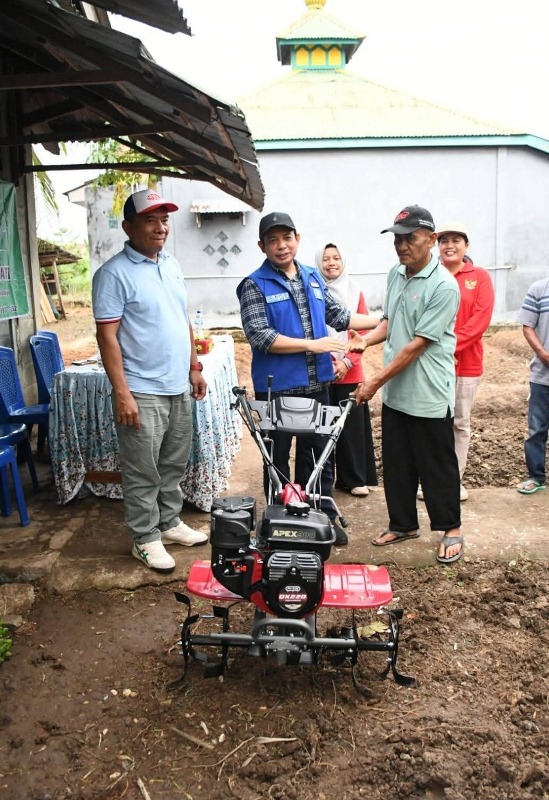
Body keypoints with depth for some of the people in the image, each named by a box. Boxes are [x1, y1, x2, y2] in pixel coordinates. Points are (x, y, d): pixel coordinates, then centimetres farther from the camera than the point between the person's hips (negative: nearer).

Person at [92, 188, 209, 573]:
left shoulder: (172, 265, 11)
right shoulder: (114, 273, -12)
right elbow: (107, 336, -15)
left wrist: (195, 368, 17)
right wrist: (122, 393, -19)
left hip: (179, 389, 7)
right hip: (142, 393, -7)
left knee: (174, 467, 18)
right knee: (143, 474, 4)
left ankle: (170, 522, 33)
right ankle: (146, 539, 18)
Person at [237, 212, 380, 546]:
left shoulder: (314, 277, 10)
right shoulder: (254, 286, -8)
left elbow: (339, 315, 19)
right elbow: (261, 337, -18)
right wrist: (312, 344, -17)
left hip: (317, 384, 5)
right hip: (277, 387, -5)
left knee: (319, 453, 14)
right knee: (278, 457, 9)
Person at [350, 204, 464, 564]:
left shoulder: (443, 285, -18)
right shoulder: (395, 274, 7)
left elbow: (418, 345, -20)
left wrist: (375, 382, -18)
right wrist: (367, 339, -2)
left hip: (429, 395, -7)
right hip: (395, 392, 7)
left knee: (437, 465, 7)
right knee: (396, 464, 16)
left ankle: (451, 529, 26)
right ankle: (404, 524, 33)